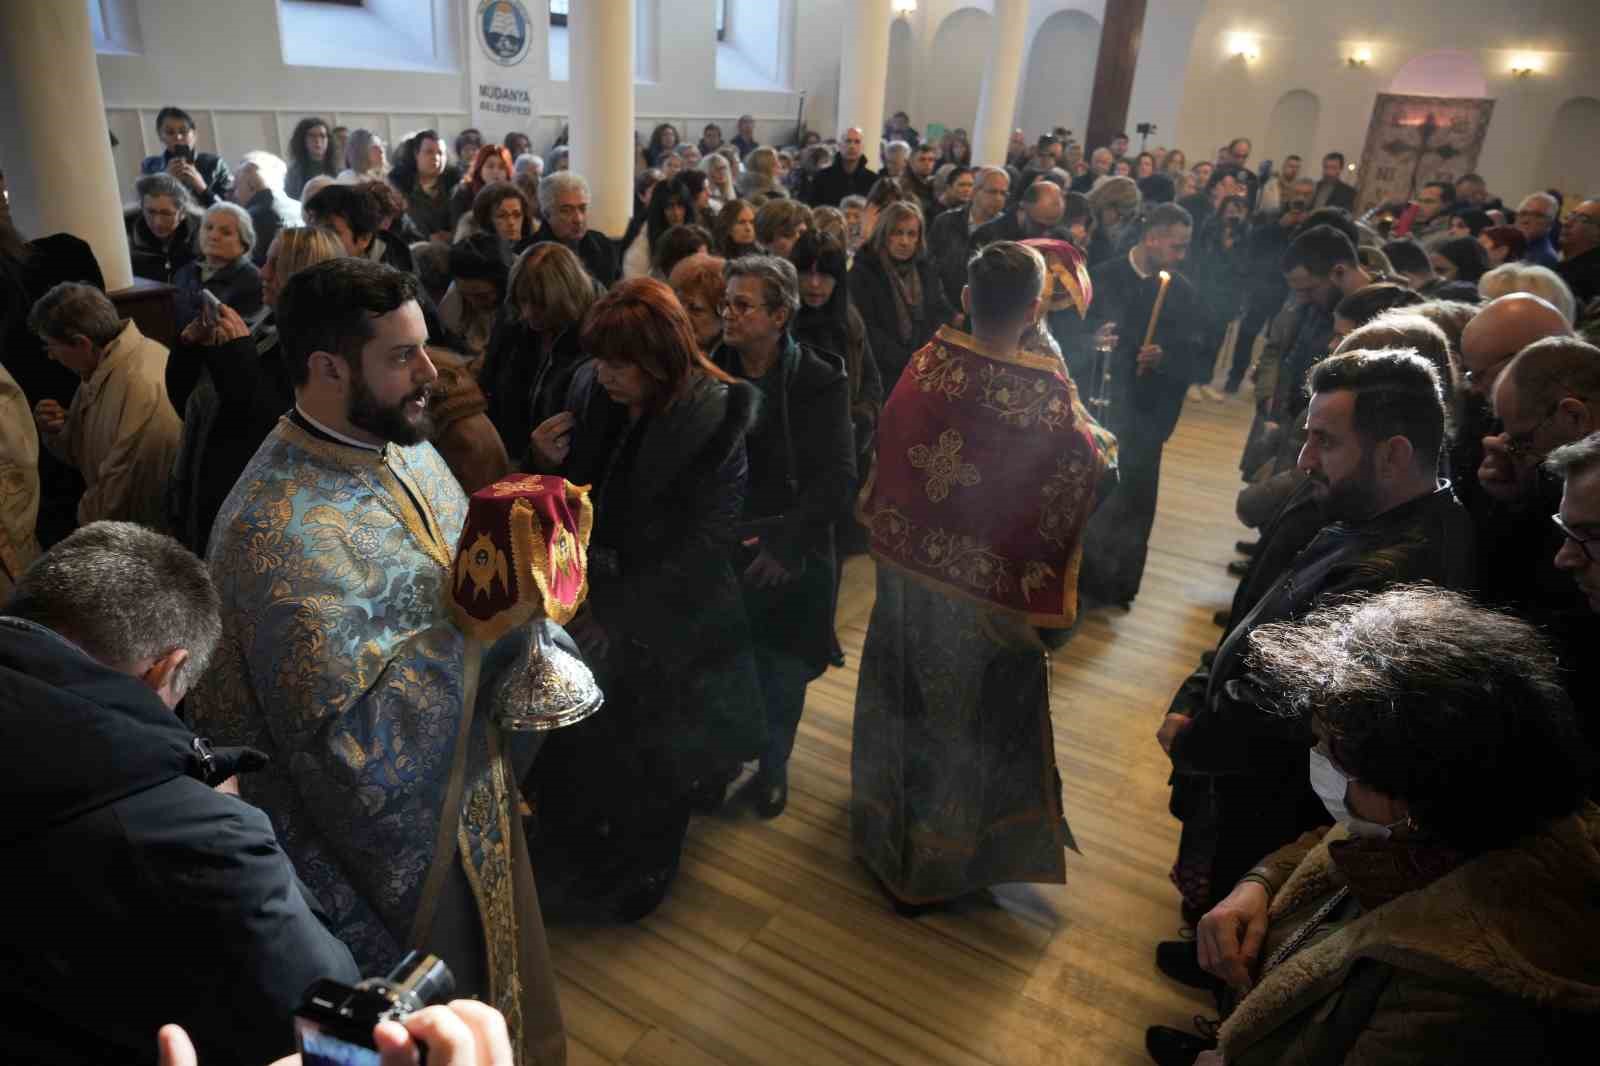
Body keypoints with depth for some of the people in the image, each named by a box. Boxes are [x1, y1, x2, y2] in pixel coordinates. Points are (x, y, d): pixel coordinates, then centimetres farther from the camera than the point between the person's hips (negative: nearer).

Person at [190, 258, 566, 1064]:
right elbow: (349, 733, -30)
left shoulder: (404, 444, -2)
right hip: (403, 831, -7)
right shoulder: (280, 527, -29)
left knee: (502, 978, 29)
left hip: (472, 778, 8)